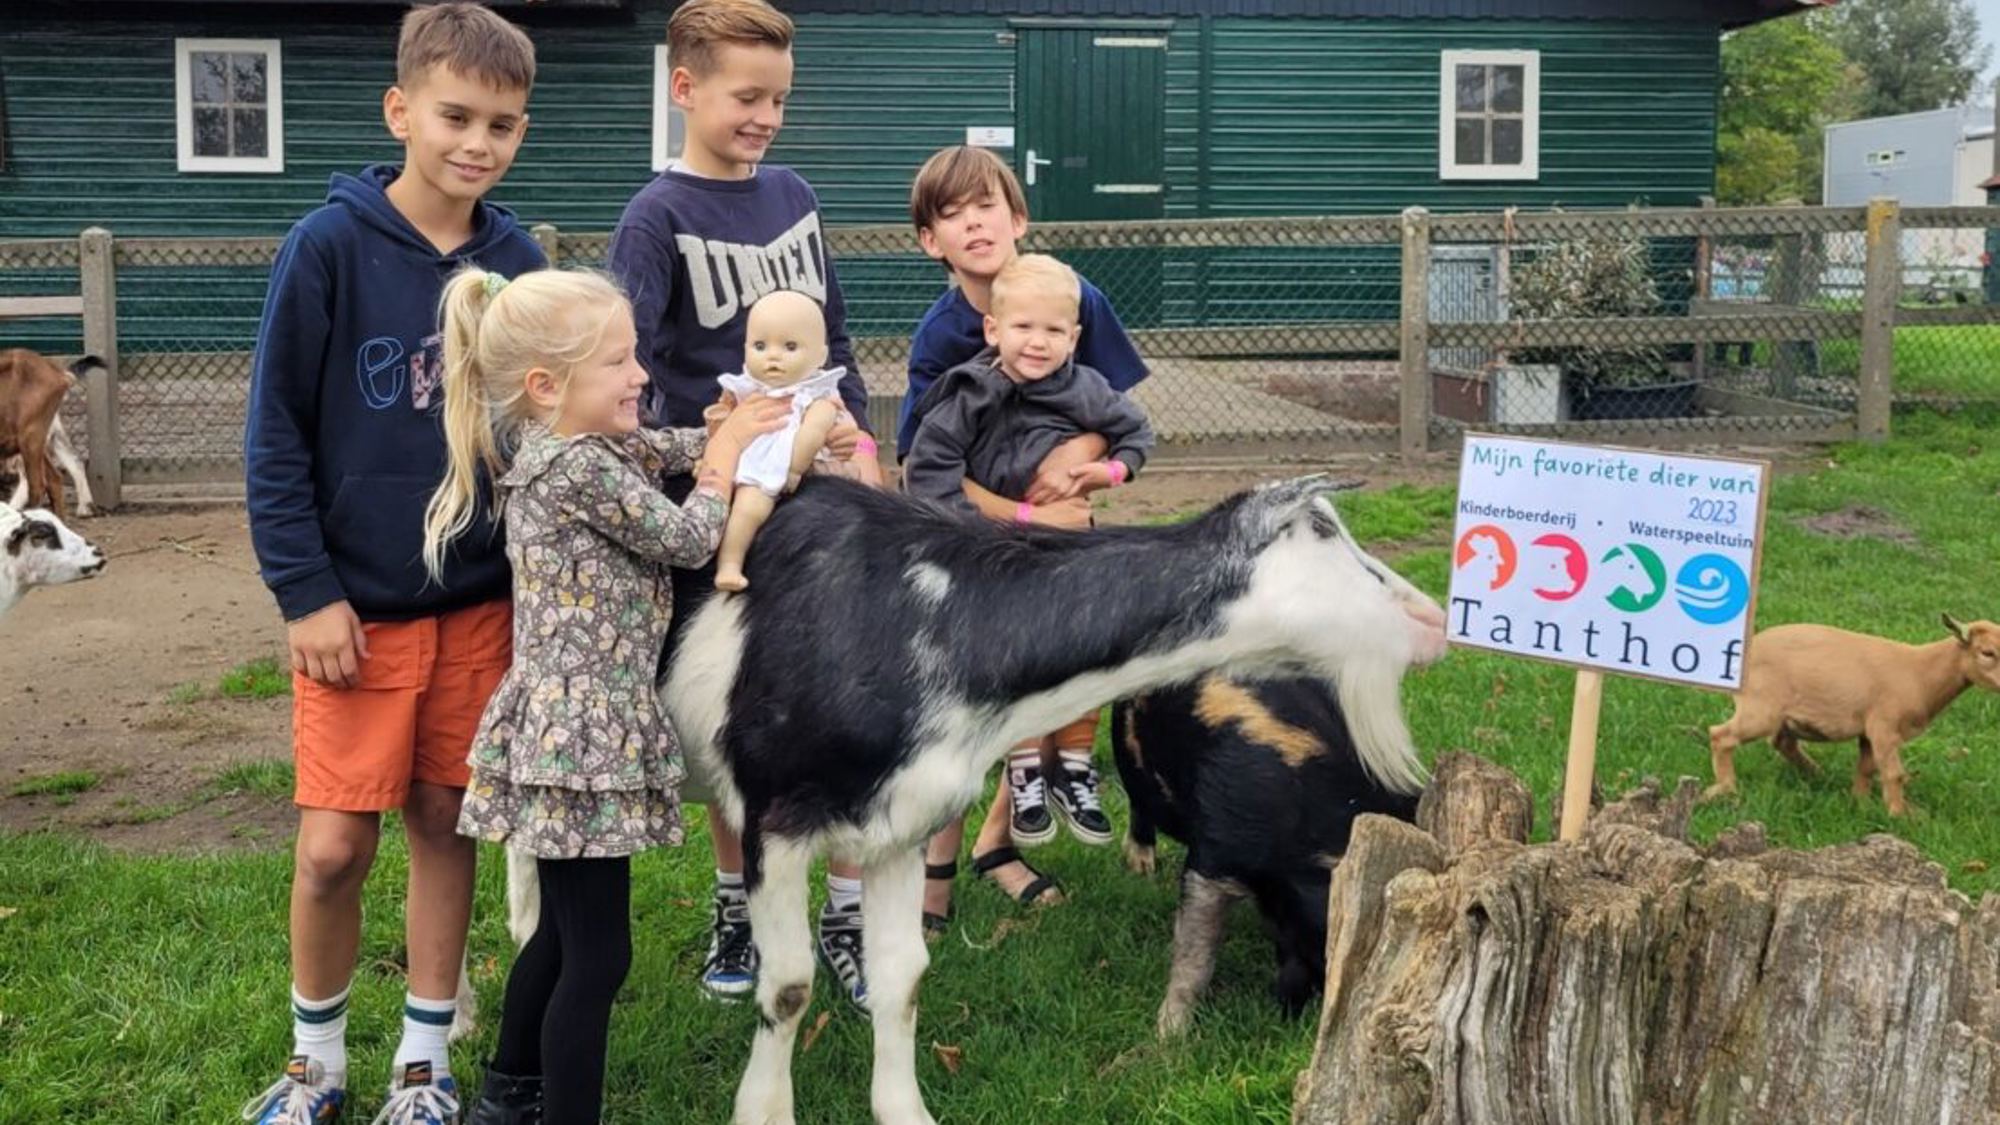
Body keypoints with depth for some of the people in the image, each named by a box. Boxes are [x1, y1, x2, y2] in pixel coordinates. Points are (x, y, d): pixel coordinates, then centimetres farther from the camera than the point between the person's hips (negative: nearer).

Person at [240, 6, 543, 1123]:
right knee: (335, 848, 0)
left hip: (481, 600, 3)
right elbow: (276, 434, -7)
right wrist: (307, 591, -11)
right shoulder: (330, 247, -10)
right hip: (358, 603, -3)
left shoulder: (518, 259, 1)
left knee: (447, 824, 10)